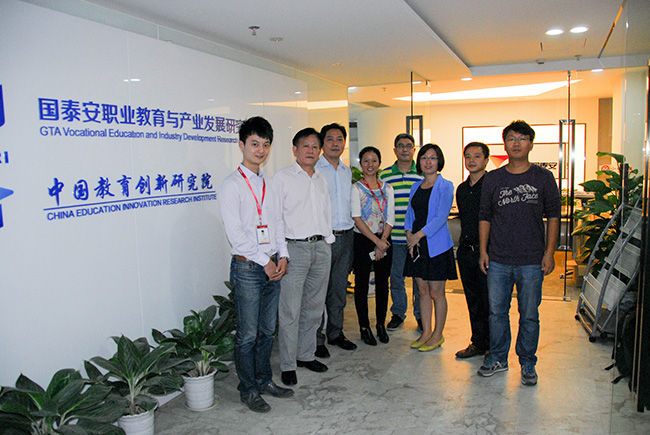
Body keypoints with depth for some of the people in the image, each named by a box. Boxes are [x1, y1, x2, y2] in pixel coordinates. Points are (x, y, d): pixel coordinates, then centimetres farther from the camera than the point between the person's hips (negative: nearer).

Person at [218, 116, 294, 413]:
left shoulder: (269, 183, 13)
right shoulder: (231, 185, -8)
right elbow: (235, 233, -14)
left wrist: (282, 256, 2)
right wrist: (265, 261, -12)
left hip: (273, 266, 6)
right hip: (247, 268, -6)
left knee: (267, 330, 15)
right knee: (248, 335, 2)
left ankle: (265, 380, 31)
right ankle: (248, 390, 19)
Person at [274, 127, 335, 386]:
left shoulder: (321, 179, 16)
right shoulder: (282, 178, -3)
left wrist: (328, 241, 15)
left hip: (321, 248, 6)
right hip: (294, 248, -6)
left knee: (314, 307, 13)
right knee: (290, 310, -3)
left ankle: (306, 355, 27)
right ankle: (288, 365, 10)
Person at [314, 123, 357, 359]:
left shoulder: (347, 170, 14)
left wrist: (348, 229, 15)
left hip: (345, 236, 6)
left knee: (340, 290, 14)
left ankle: (335, 332, 28)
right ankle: (316, 339, 13)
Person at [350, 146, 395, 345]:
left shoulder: (387, 188, 7)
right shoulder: (356, 188, -3)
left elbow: (390, 219, 3)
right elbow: (357, 219, -11)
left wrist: (382, 243, -8)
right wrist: (376, 241, -15)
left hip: (384, 241, 3)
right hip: (362, 240, -3)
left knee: (382, 282, 8)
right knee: (362, 283, 3)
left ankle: (381, 324, 23)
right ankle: (364, 327, 15)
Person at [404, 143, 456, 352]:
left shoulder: (445, 186, -6)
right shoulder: (416, 187, 13)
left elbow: (441, 217, -14)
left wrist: (418, 235, -16)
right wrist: (409, 233, -3)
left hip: (436, 245, -6)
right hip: (417, 245, 6)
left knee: (436, 293, 2)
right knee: (423, 291, 11)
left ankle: (438, 335, 16)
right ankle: (426, 332, 23)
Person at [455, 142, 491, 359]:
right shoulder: (461, 189, 14)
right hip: (466, 250, 7)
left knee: (489, 301, 1)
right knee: (473, 300, 13)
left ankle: (492, 346, 16)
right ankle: (478, 343, 25)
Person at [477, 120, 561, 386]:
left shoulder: (543, 178, 2)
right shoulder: (492, 179, 6)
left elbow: (553, 216, 3)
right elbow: (485, 217, 9)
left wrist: (549, 252, -3)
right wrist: (483, 250, 4)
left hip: (532, 261, -1)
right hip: (498, 260, 2)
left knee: (529, 315, 7)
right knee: (497, 311, 9)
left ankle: (528, 364, 23)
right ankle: (498, 358, 26)